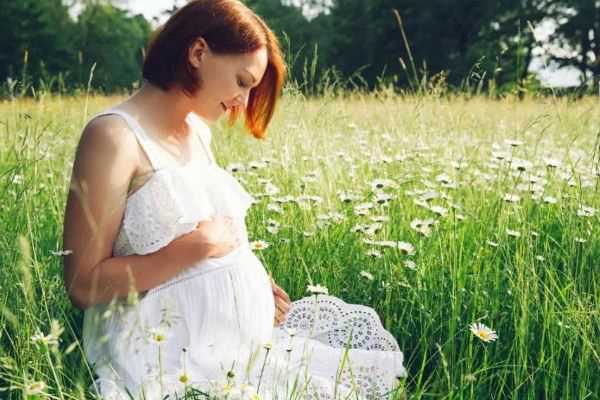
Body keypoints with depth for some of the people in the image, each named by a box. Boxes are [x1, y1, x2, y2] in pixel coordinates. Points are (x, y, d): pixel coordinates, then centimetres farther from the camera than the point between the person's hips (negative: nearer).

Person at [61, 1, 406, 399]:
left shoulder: (198, 131, 12)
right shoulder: (115, 136, -16)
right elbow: (83, 285, -18)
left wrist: (256, 281, 2)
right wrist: (198, 245, -19)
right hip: (175, 359, -9)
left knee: (365, 331, 8)